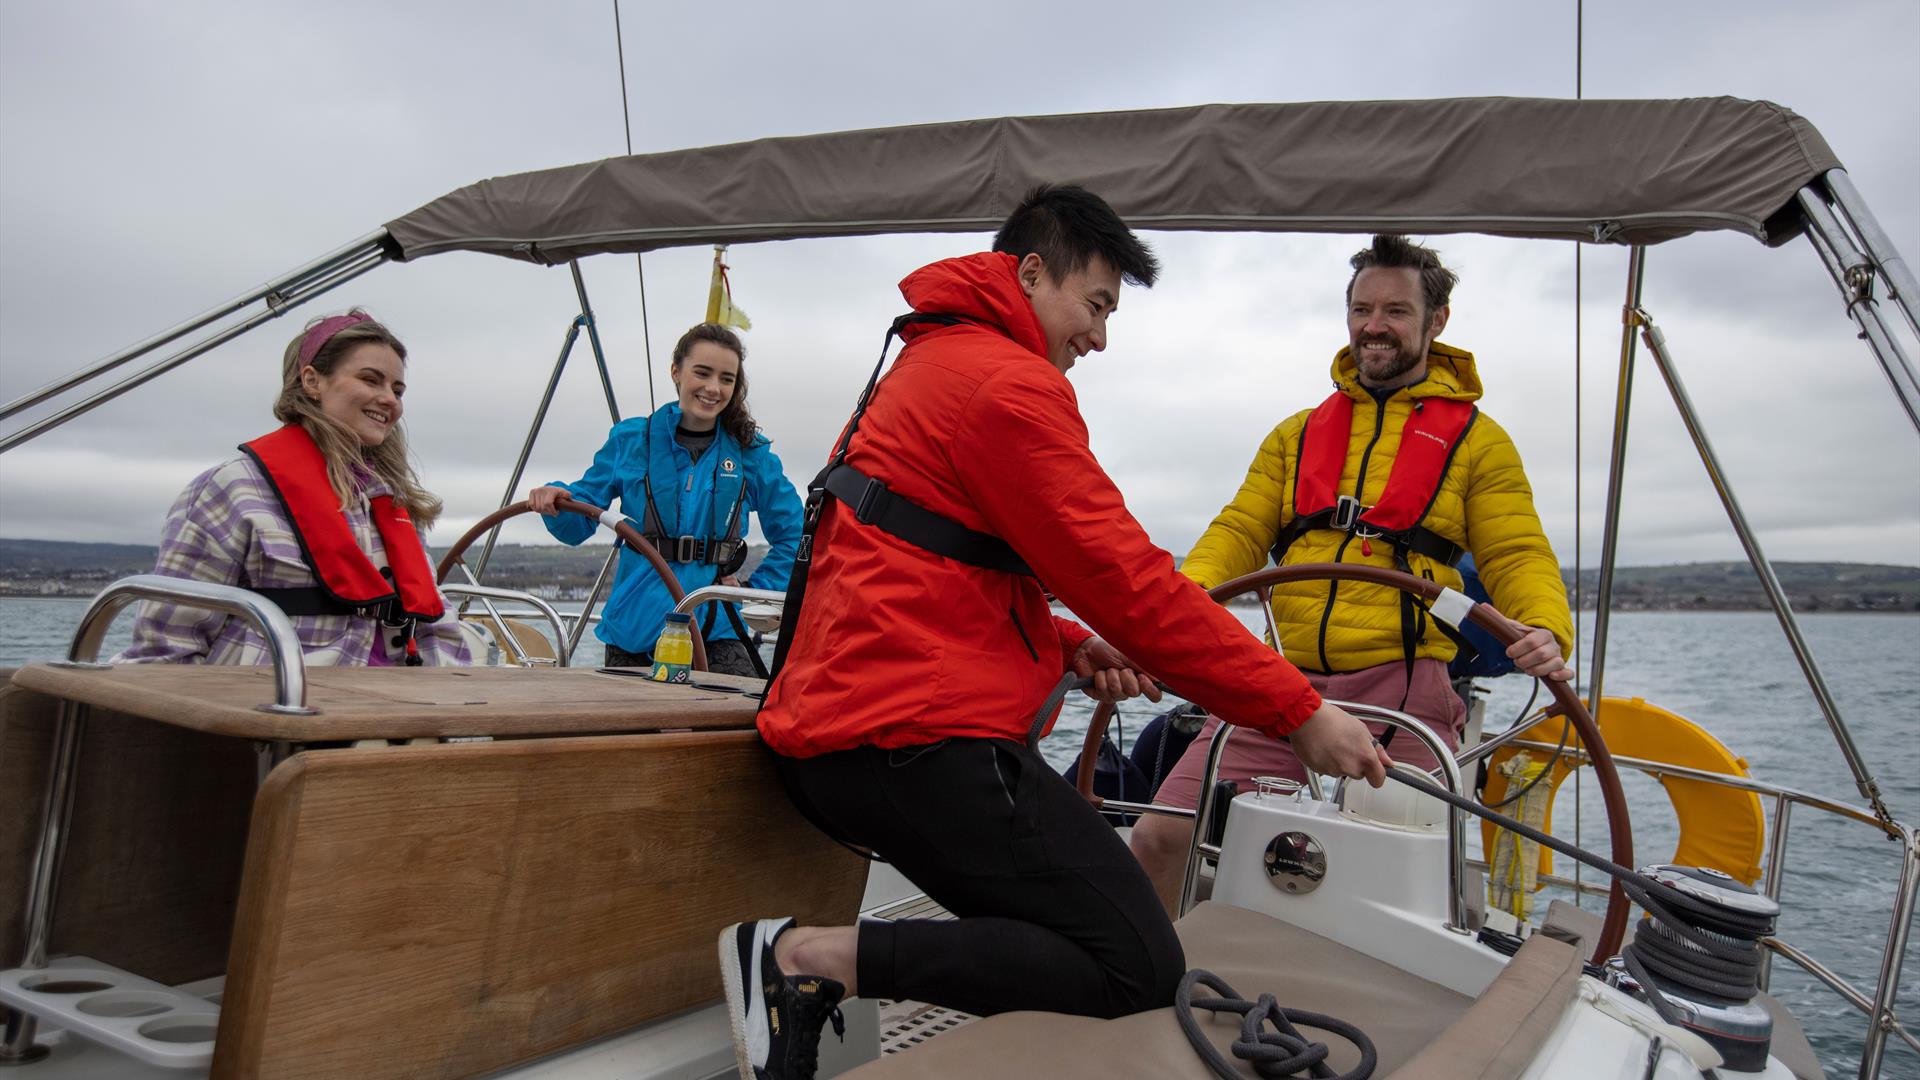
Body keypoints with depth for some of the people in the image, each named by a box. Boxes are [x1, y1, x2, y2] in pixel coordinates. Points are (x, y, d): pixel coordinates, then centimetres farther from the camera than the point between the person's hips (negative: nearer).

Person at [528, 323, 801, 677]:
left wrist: (756, 588, 3)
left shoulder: (750, 453, 5)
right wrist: (556, 499, -13)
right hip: (635, 629, 1)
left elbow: (793, 534, 14)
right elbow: (578, 523, 8)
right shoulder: (630, 440, 5)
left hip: (716, 632, -1)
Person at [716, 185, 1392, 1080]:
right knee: (1139, 971, -9)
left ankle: (810, 955, 7)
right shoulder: (1006, 380, -10)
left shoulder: (927, 369, 24)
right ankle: (819, 957, -12)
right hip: (918, 738, -11)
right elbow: (1129, 580, -13)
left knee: (1082, 922, 17)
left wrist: (1070, 645, 11)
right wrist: (1299, 712, -6)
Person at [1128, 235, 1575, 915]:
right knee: (1159, 838, -6)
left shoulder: (1476, 438, 14)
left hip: (1401, 686, -2)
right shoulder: (1297, 434, 22)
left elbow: (1517, 556, 5)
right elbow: (1241, 531, 12)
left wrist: (1546, 630, -17)